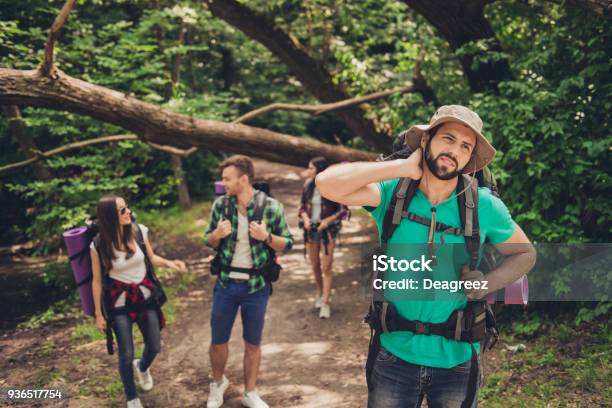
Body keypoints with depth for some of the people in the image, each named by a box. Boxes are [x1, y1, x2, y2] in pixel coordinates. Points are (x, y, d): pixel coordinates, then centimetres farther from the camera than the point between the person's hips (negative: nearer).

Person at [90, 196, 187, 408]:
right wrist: (98, 314, -1)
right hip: (119, 301, -3)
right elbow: (97, 281, -7)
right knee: (126, 354, 4)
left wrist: (169, 263, -15)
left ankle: (142, 367, 51)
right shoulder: (98, 245, -19)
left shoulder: (139, 231, -12)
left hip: (145, 294, 3)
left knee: (154, 347, 12)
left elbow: (151, 257, 6)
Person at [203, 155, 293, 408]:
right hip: (225, 283, 2)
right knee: (218, 341, 13)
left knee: (253, 343, 13)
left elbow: (288, 244, -4)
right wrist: (217, 234, -17)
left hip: (256, 286, -2)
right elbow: (208, 241, 7)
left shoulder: (271, 207, -12)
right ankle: (218, 383, 40)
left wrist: (267, 237, -23)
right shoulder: (220, 204, -4)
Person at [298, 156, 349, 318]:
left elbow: (344, 210, -7)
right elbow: (302, 206, 9)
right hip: (311, 229, 4)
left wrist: (328, 220, -18)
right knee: (315, 266, 14)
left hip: (327, 230, -4)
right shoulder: (308, 185, -1)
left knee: (326, 268, -5)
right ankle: (320, 293, 36)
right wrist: (305, 218, -11)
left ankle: (325, 303, 1)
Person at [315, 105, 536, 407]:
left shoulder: (485, 206, -8)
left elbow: (525, 254, 6)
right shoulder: (391, 194, -10)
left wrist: (488, 283, -13)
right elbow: (327, 184, -25)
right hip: (395, 355, 0)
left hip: (457, 360, 1)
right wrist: (402, 167, -21)